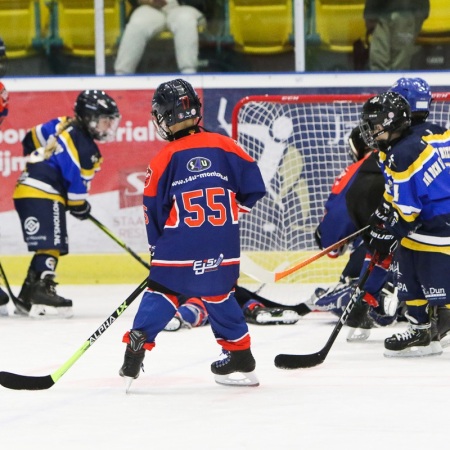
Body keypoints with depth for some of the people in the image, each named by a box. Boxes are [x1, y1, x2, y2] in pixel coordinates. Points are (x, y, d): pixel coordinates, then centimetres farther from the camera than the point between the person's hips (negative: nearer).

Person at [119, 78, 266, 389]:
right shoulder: (225, 147, 1)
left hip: (178, 246, -3)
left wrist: (157, 244, 15)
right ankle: (241, 360, 19)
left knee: (161, 293, 7)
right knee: (218, 295, 16)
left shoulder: (164, 160, -4)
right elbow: (253, 187, 5)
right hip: (221, 247, 3)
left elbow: (154, 210, 0)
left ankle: (137, 346, -8)